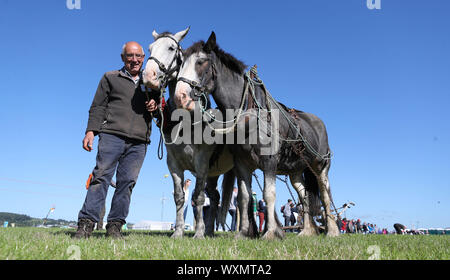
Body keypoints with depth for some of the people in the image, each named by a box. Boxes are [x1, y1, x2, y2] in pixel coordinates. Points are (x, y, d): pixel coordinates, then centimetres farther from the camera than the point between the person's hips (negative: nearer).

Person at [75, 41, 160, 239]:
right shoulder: (110, 78, 16)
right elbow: (98, 107, 9)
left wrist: (155, 107, 2)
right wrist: (91, 130, -4)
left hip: (139, 141, 2)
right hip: (112, 135, -2)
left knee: (127, 182, -2)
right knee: (101, 176, -10)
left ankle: (115, 225, 2)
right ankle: (86, 223, -8)